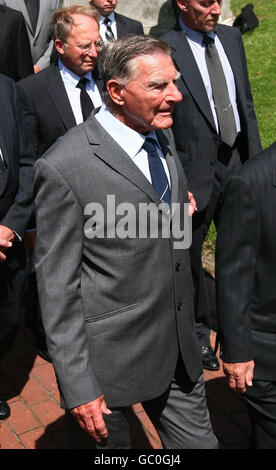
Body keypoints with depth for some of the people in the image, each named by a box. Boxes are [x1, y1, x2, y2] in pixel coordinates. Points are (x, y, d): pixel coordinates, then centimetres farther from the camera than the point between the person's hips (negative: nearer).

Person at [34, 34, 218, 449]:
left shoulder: (162, 138, 5)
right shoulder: (64, 167, -20)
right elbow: (56, 287, -16)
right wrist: (78, 387, -14)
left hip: (178, 350, 7)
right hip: (107, 357, -6)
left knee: (198, 440, 17)